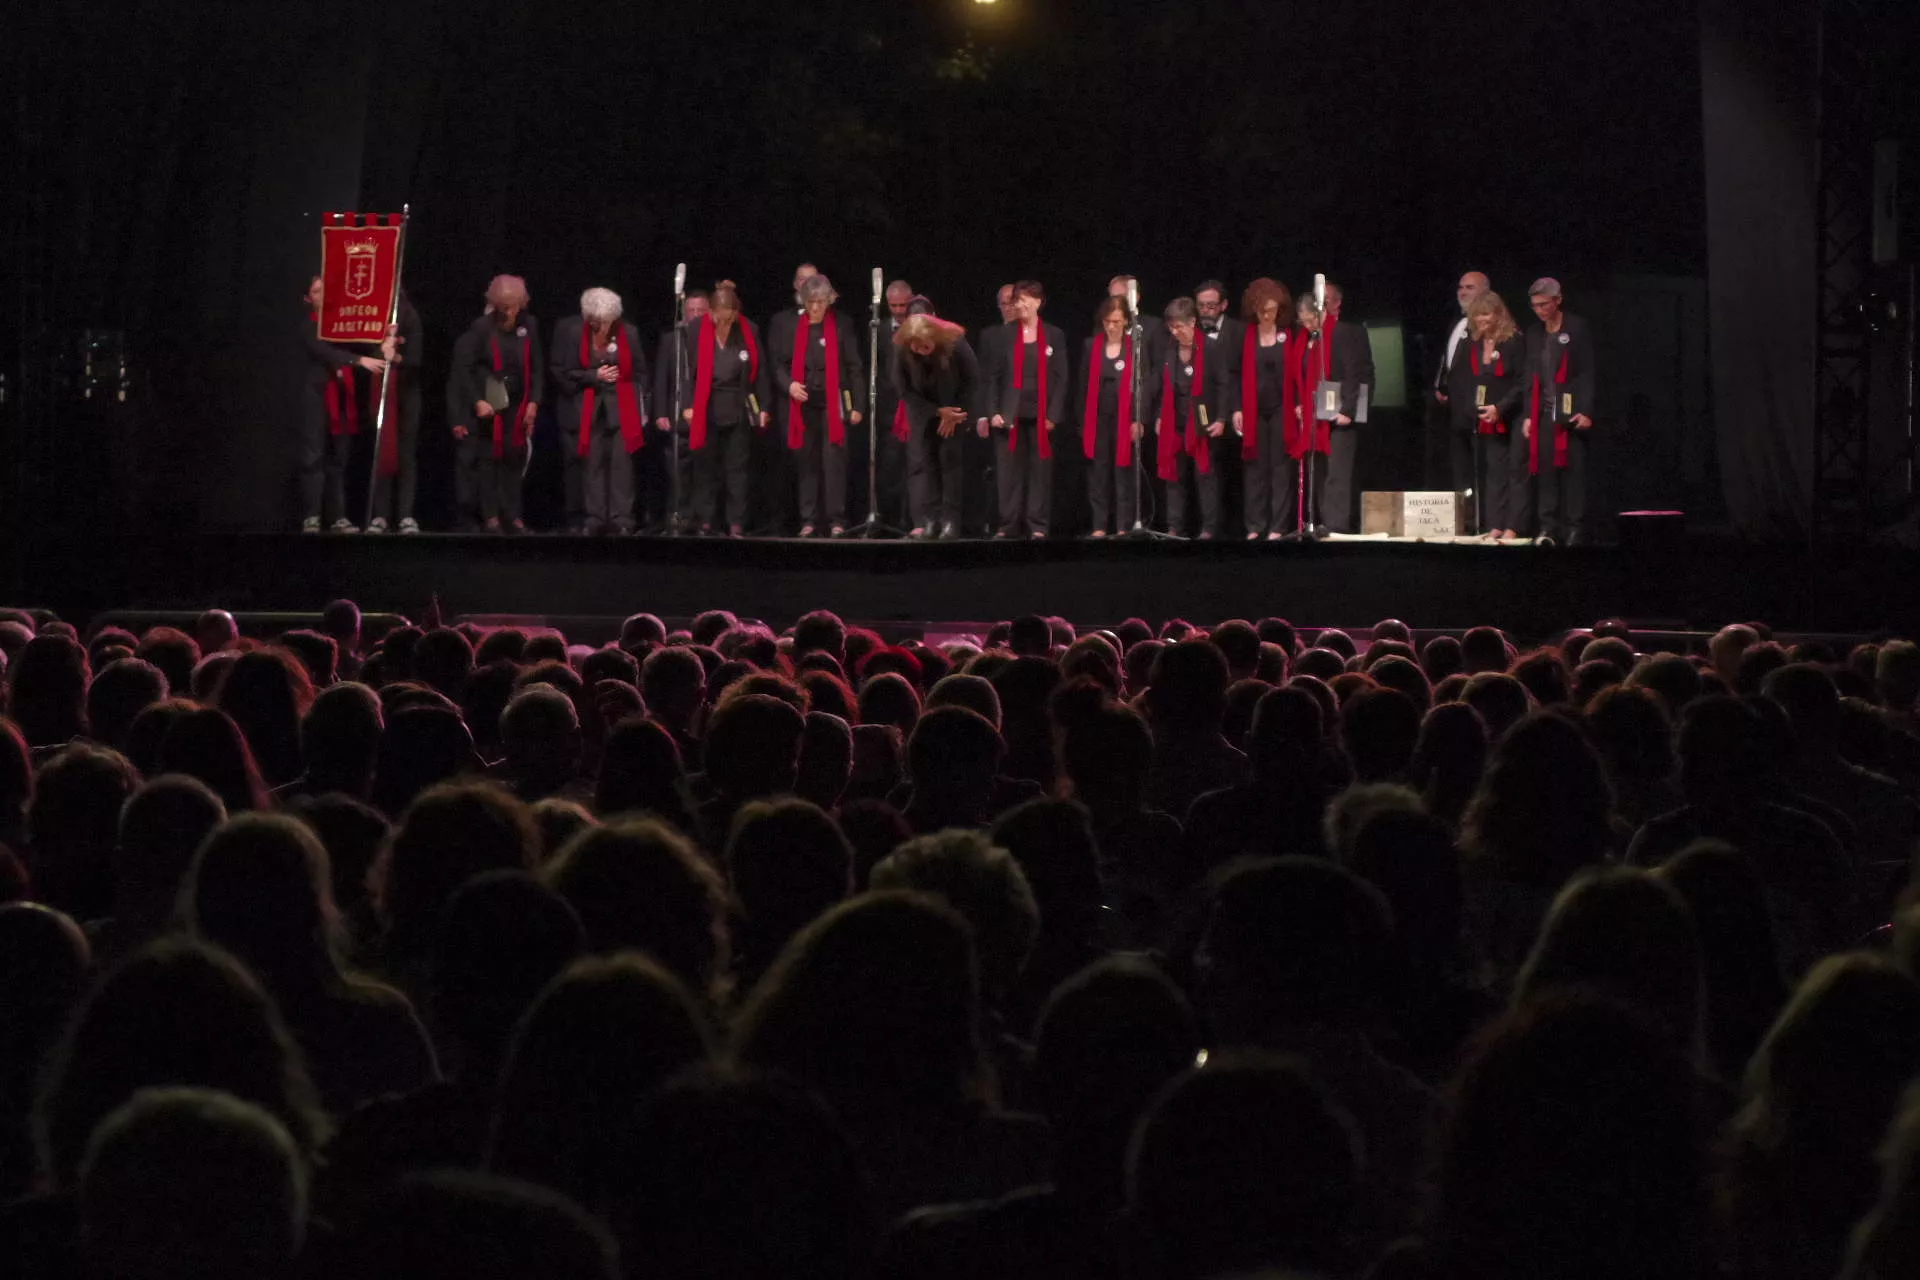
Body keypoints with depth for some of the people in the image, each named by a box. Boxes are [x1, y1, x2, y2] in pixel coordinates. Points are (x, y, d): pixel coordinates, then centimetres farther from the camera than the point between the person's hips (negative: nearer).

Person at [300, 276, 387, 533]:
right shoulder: (307, 325, -1)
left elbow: (357, 347, 8)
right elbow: (324, 351, -17)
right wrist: (360, 360, -28)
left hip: (343, 395, 5)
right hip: (318, 394, -5)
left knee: (339, 459, 5)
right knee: (314, 457, -8)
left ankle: (339, 518, 5)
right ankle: (311, 518, -10)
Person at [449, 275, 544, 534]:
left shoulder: (529, 326, 1)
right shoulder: (481, 328, -9)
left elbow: (537, 367, 6)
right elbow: (463, 367, -7)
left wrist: (534, 401, -2)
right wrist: (477, 401, -14)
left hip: (518, 407, 3)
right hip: (487, 406, -3)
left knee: (514, 460, 5)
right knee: (488, 459, -1)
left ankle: (513, 516, 11)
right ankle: (490, 517, 3)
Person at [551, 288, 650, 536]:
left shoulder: (628, 333, 1)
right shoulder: (569, 331, -4)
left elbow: (639, 372, 10)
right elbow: (561, 373, -2)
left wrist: (641, 409, 6)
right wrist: (594, 376, -11)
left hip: (621, 407, 1)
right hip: (585, 408, -1)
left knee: (621, 463, -4)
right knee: (591, 464, -3)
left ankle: (621, 519, -3)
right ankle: (593, 518, 1)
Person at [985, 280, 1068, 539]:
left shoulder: (1054, 336, 4)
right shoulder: (1006, 333, 6)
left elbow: (1061, 379, 2)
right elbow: (994, 375, 6)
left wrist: (1053, 415, -6)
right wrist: (994, 411, -3)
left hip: (1041, 414, -1)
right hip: (1012, 412, 1)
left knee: (1040, 470, 1)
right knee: (1010, 469, 1)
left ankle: (1037, 525, 5)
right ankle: (1008, 525, 6)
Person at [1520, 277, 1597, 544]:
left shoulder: (1577, 329, -1)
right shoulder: (1534, 334, 15)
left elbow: (1588, 371, -5)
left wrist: (1586, 411, -13)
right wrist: (1528, 415, 9)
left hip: (1571, 412, -5)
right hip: (1544, 413, 5)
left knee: (1574, 470, -5)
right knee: (1545, 472, 0)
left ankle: (1575, 529, -4)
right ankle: (1548, 527, 2)